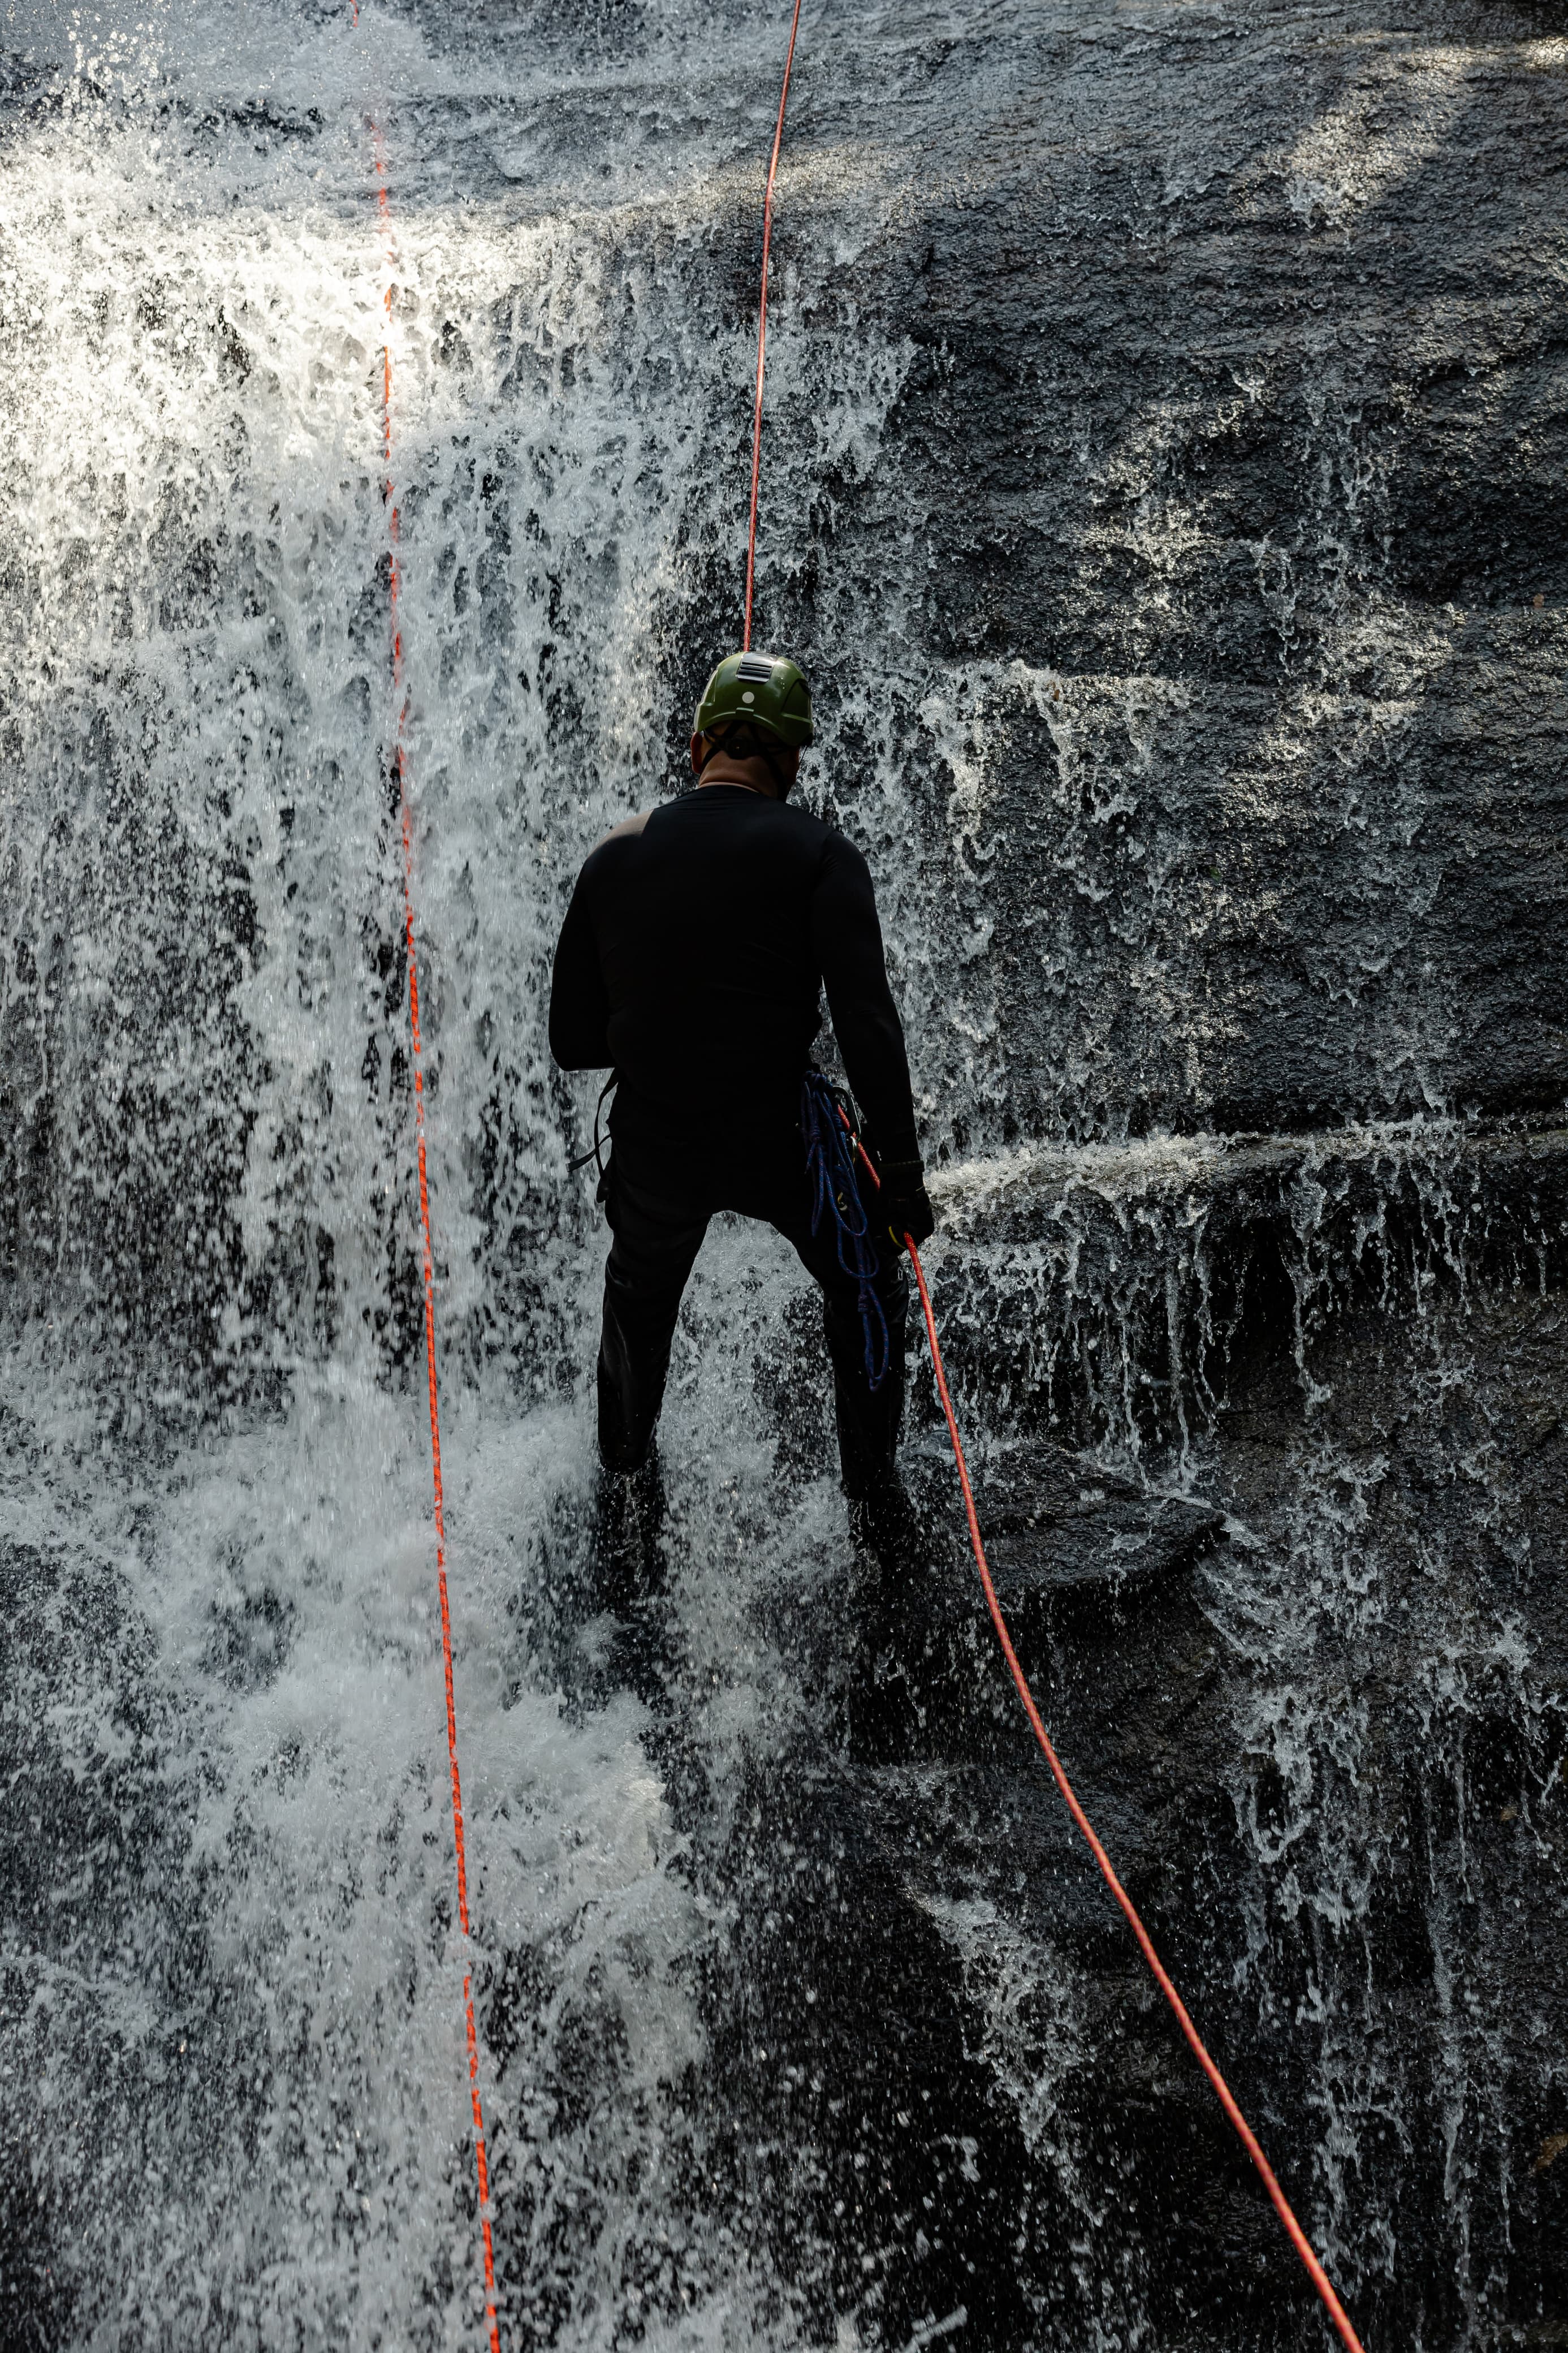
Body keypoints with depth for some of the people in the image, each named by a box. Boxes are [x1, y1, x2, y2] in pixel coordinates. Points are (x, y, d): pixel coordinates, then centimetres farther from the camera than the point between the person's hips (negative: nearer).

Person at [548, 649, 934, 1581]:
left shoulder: (615, 857, 2)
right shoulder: (817, 855, -8)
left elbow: (574, 1041, 6)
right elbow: (868, 1022, -18)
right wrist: (900, 1169, -14)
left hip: (652, 1145, 3)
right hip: (779, 1136, -3)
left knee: (638, 1310, 32)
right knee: (868, 1288, 26)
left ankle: (626, 1495, 47)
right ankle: (877, 1503, 27)